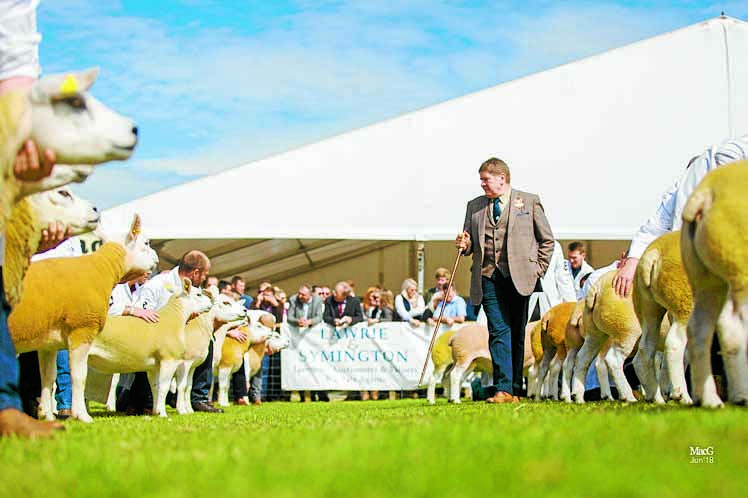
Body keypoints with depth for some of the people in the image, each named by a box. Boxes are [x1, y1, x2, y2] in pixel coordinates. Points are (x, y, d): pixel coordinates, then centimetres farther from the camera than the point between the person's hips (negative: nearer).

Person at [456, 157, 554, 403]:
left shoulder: (529, 201, 8)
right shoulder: (474, 206, 16)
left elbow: (547, 240, 10)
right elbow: (471, 242, 21)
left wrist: (538, 271, 2)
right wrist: (465, 245, -3)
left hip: (520, 278, -2)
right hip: (489, 278, 2)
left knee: (518, 334, 3)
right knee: (498, 332, -8)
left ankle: (516, 389, 10)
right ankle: (503, 389, -11)